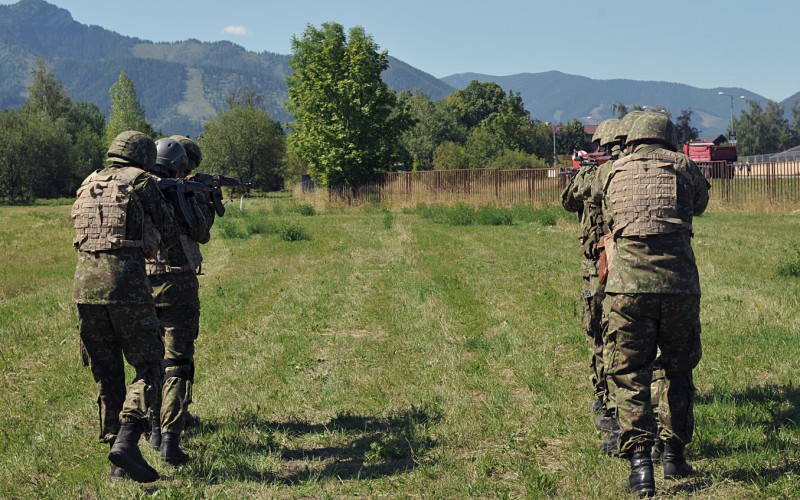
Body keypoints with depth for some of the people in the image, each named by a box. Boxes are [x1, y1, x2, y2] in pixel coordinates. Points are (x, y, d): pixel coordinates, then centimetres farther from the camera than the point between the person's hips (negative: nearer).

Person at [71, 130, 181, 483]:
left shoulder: (88, 185, 20)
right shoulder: (142, 182, 4)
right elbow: (169, 235, 7)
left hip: (85, 282, 6)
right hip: (125, 282, -5)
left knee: (106, 374, 11)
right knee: (148, 366, 3)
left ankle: (119, 465, 11)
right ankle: (126, 442, -16)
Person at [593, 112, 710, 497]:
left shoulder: (610, 173, 12)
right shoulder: (684, 166, 11)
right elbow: (700, 203, 29)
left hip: (627, 287, -1)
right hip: (680, 285, 1)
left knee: (629, 376, 6)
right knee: (678, 371, 18)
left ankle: (640, 461, -3)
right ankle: (674, 455, 24)